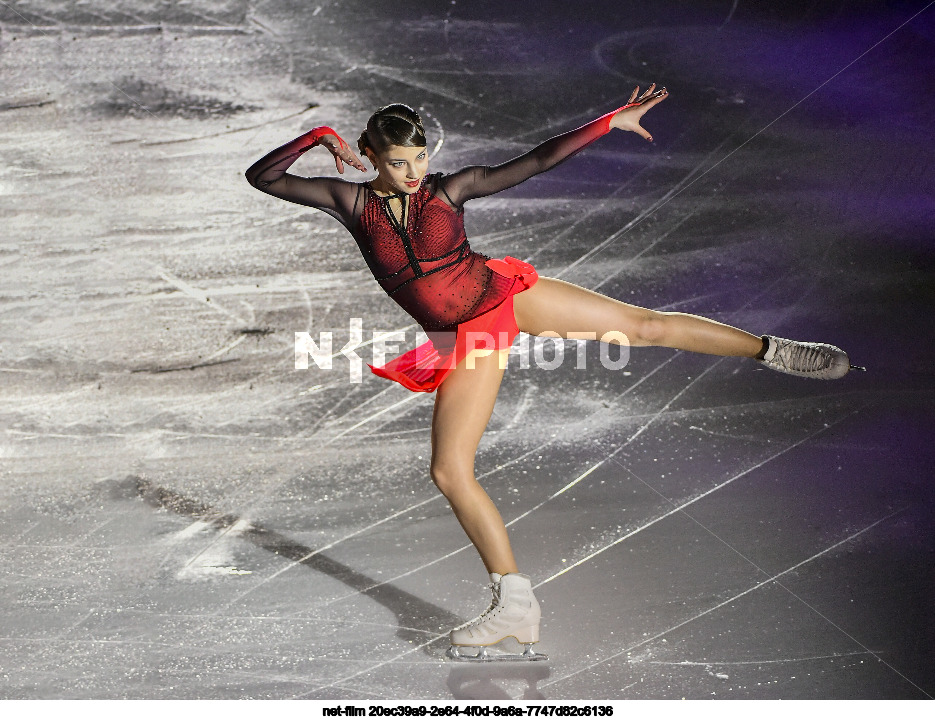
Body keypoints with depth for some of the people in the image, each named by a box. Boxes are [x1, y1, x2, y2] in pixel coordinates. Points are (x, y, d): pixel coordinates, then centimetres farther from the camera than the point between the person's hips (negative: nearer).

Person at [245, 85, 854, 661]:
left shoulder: (449, 189, -7)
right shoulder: (351, 200, -5)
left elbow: (537, 161, -9)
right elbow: (262, 177, -5)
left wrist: (612, 122, -13)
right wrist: (319, 136, -17)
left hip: (506, 295, -1)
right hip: (463, 343, 1)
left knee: (645, 325, -5)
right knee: (450, 473, -6)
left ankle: (774, 351, 14)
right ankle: (517, 608, 4)